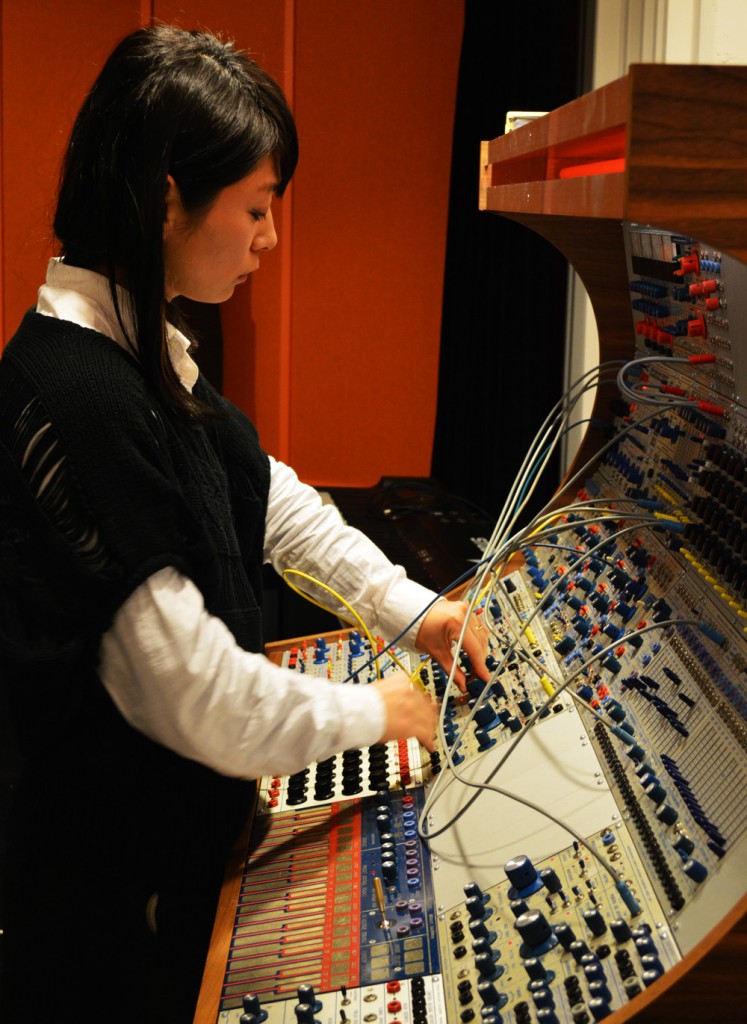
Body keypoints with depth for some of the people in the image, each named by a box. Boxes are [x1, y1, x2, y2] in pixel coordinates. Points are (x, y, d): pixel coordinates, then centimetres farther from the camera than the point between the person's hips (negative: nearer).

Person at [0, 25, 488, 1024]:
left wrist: (408, 607, 5)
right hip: (125, 862, -9)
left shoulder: (143, 347, 1)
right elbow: (192, 693, -30)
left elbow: (264, 494, 11)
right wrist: (368, 711, -14)